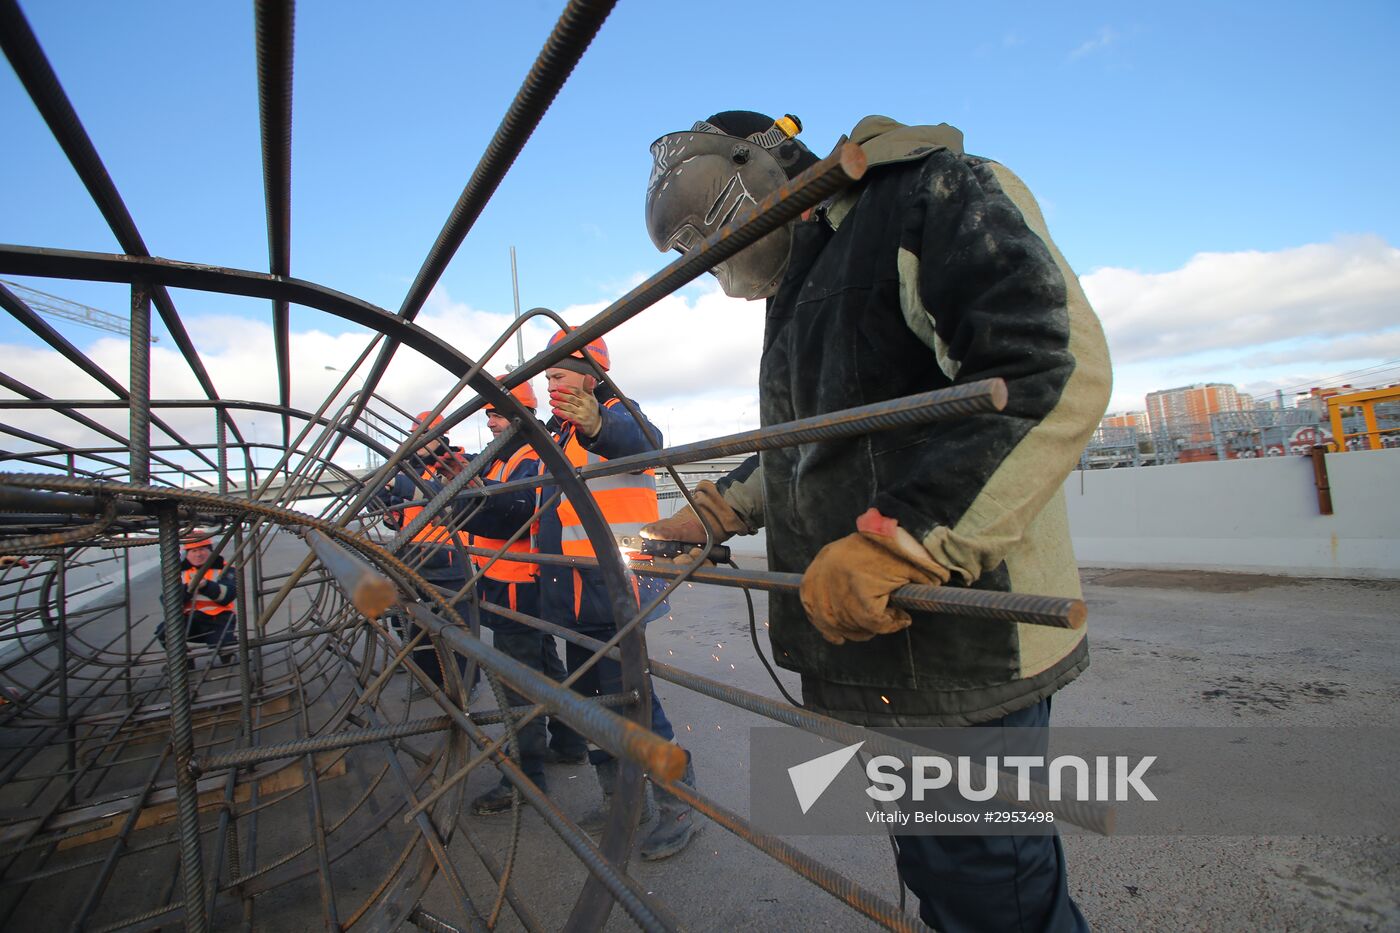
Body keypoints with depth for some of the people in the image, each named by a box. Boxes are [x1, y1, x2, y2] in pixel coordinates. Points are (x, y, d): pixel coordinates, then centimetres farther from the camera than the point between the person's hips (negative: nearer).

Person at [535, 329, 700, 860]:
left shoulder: (618, 415, -9)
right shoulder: (558, 432, 17)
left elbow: (638, 439, -34)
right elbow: (541, 501, 26)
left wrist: (598, 426, -57)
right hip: (574, 596, 9)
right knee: (590, 697, 17)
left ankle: (678, 808, 13)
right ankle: (620, 798, 35)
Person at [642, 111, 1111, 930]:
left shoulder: (931, 192, -6)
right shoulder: (799, 291, 20)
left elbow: (1058, 366, -21)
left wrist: (896, 538, -27)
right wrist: (713, 513, 22)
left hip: (962, 642, -8)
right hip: (871, 648, 9)